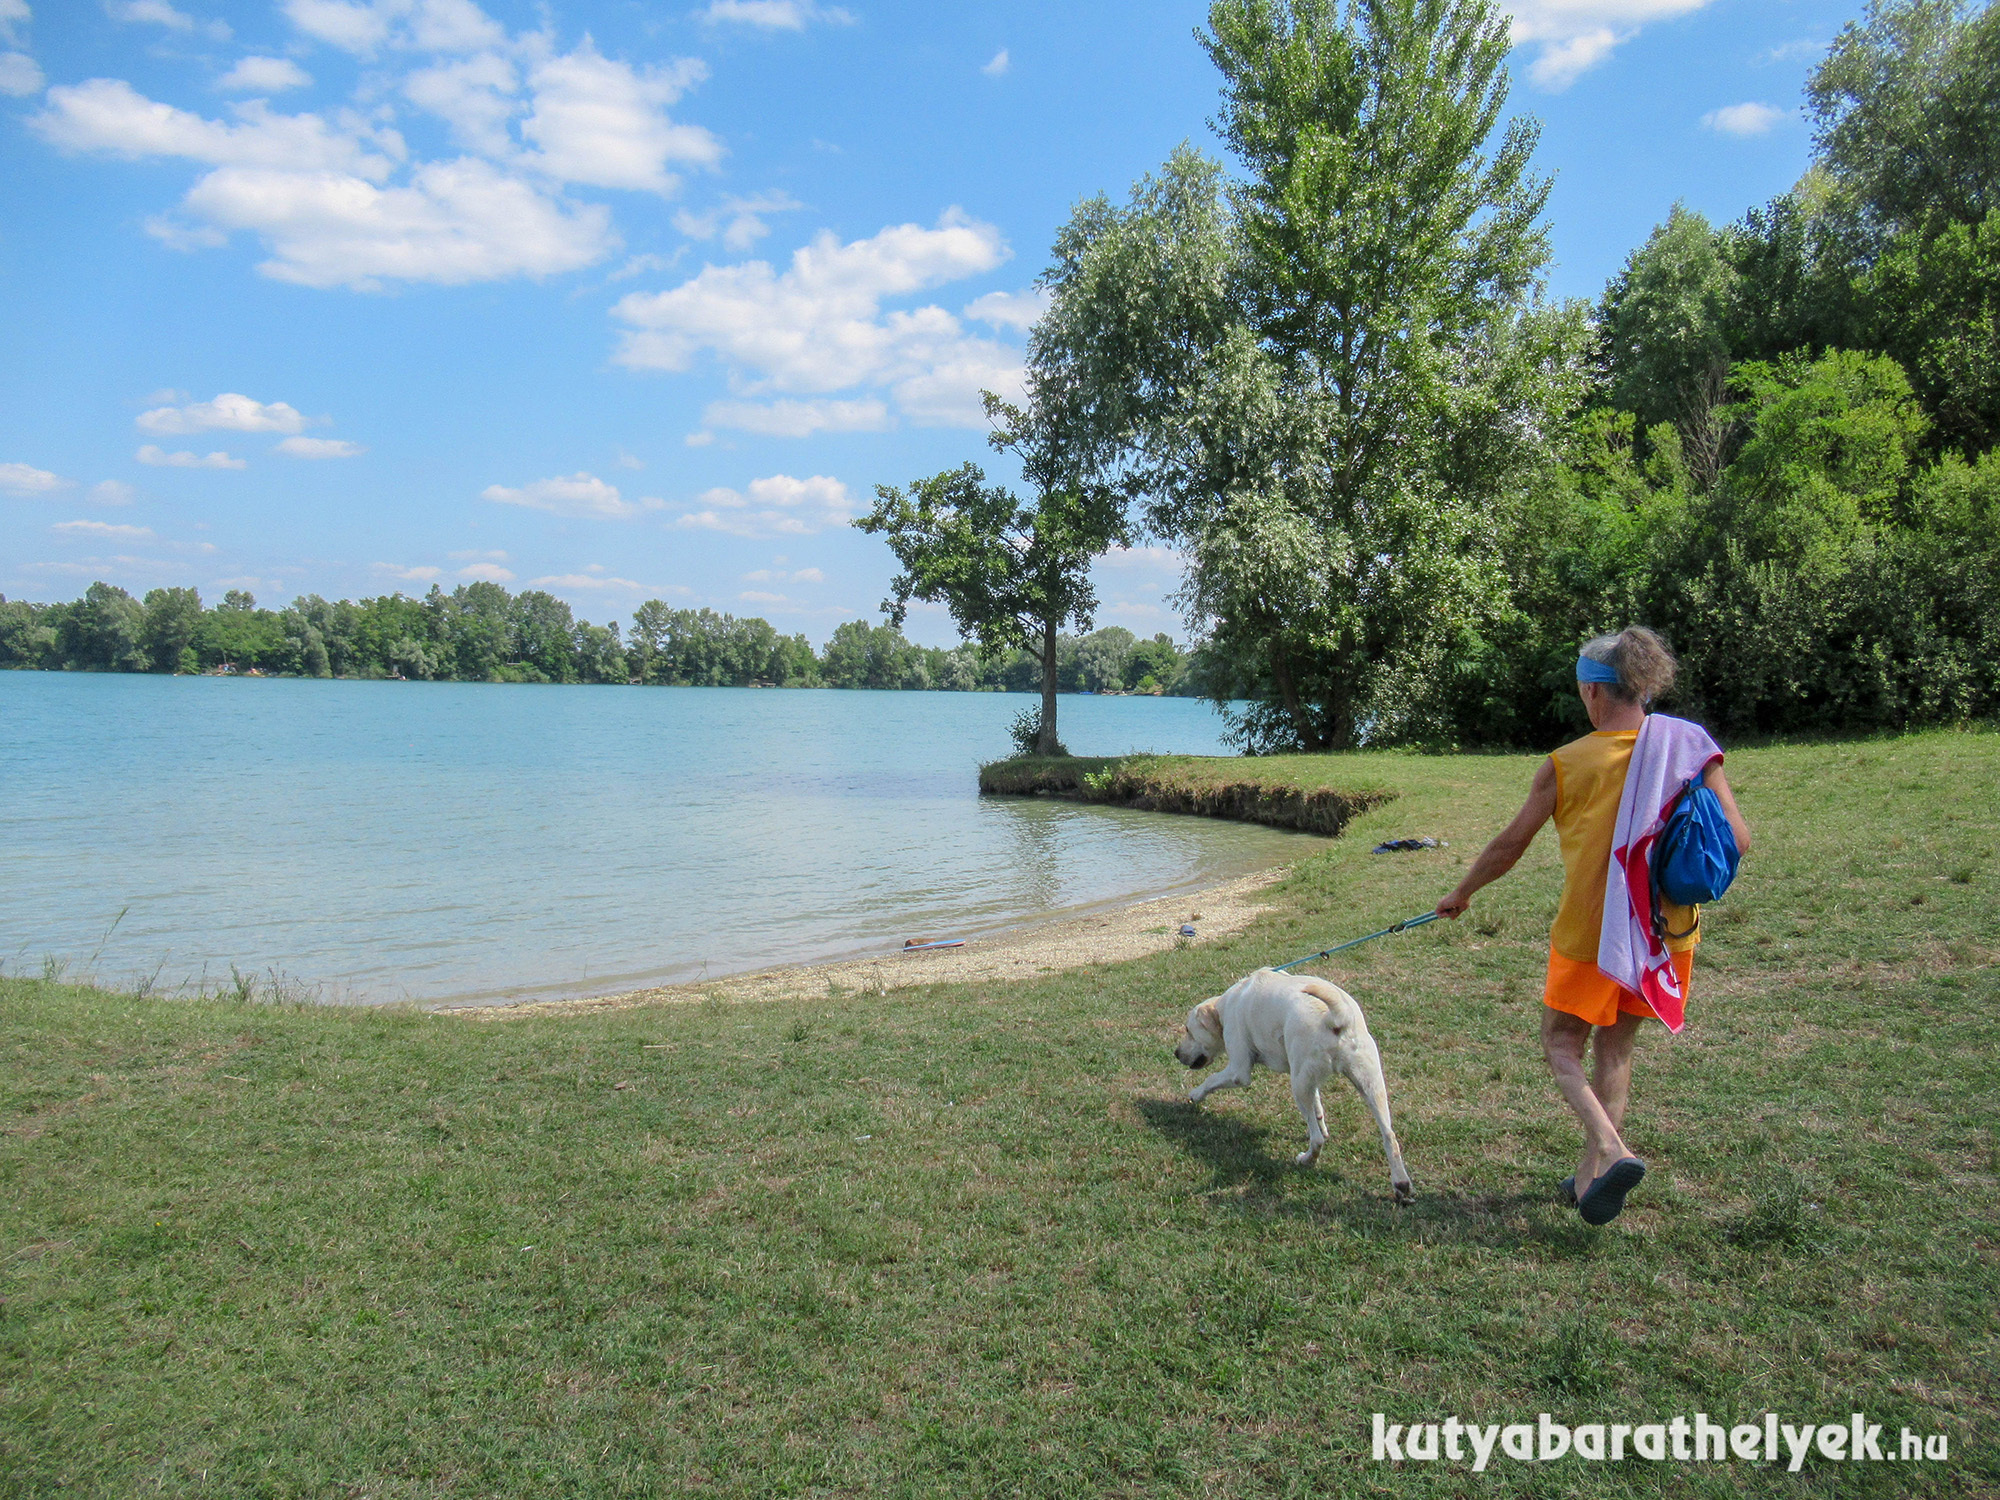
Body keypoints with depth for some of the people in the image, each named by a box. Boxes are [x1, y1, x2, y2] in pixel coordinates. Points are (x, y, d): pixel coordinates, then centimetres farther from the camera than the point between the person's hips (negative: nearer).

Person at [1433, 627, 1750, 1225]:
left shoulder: (1566, 763, -9)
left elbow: (1509, 845, -1)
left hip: (1590, 929, -4)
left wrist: (1461, 895, 14)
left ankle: (1611, 1150, -11)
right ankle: (1593, 1173, 24)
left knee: (1562, 1046, 12)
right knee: (1615, 1047, 19)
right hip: (1666, 929, 4)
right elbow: (1736, 838, -6)